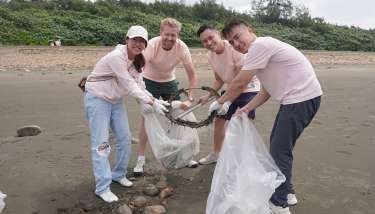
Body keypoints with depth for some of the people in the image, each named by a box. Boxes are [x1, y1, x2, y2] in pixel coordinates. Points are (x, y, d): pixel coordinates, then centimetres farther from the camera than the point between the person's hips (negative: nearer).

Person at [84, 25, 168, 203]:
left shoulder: (137, 61, 0)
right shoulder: (117, 57, -26)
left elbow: (138, 84, -6)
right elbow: (129, 85, -28)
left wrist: (144, 101, -25)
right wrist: (152, 102, -29)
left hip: (116, 100, 8)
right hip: (98, 99, -8)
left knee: (125, 139, 8)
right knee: (101, 143, -7)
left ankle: (119, 174, 28)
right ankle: (102, 188, 0)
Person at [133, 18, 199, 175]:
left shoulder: (182, 48, -24)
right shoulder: (152, 45, -30)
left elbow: (192, 75, -18)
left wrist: (190, 99, -28)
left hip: (169, 82, 3)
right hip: (150, 81, -2)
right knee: (146, 116, -8)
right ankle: (140, 159, 4)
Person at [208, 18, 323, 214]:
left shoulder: (260, 45, -16)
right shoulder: (261, 50, 15)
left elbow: (239, 83, -16)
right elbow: (266, 90, 15)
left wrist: (219, 102, -2)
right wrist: (247, 108, 6)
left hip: (303, 97, -10)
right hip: (294, 98, 10)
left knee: (280, 151, -4)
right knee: (278, 145, 18)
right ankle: (286, 193, 31)